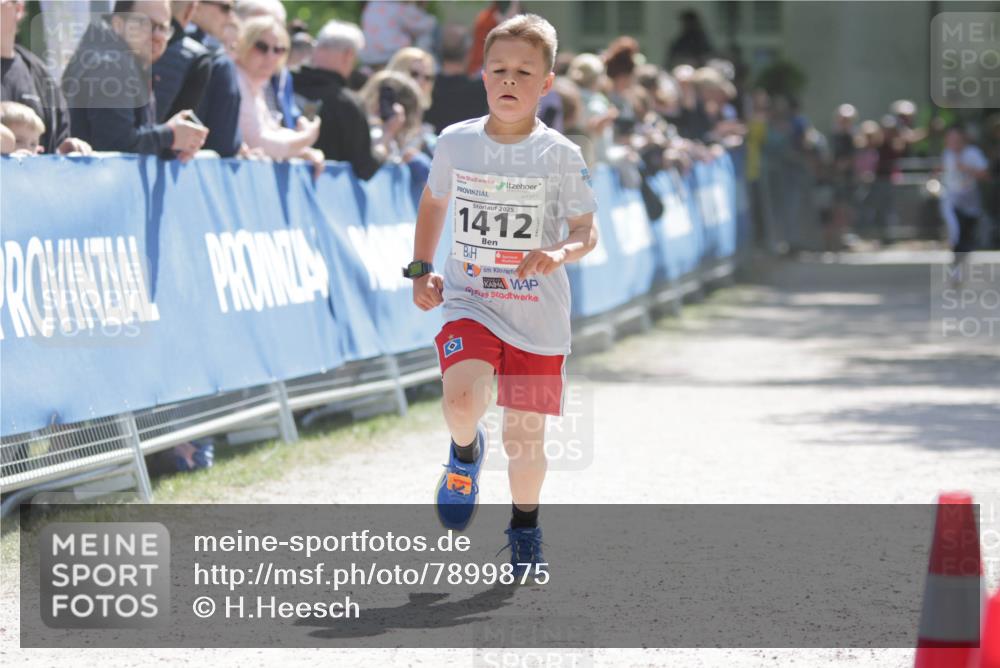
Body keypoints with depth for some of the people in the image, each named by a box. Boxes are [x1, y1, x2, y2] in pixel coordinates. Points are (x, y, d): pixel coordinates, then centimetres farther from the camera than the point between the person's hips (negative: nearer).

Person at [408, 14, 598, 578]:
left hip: (538, 316, -1)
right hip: (469, 302, 1)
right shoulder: (456, 143, 0)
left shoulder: (560, 156, -7)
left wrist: (560, 253, -23)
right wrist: (422, 270, 9)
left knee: (525, 434, 4)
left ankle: (525, 527, 31)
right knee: (462, 399, -26)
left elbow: (588, 232, -2)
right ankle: (466, 449, 11)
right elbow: (434, 202, 18)